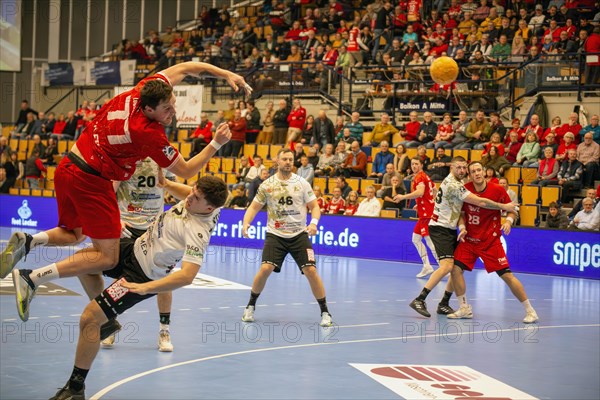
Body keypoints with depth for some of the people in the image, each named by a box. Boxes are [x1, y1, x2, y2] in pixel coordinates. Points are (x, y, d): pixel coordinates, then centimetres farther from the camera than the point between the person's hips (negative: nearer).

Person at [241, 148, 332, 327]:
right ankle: (250, 307, 6)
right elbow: (254, 207, 8)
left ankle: (325, 313, 2)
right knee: (265, 269, -17)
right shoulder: (267, 185, 0)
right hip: (275, 235, 0)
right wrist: (246, 223, -10)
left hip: (299, 234, 0)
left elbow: (314, 206, 4)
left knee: (311, 271, -11)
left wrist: (313, 222, -16)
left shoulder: (302, 183, 0)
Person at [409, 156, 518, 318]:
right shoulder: (453, 185, -19)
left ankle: (444, 304, 12)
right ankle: (419, 300, -24)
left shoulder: (457, 182, 13)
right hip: (440, 228, -10)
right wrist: (504, 207, -13)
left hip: (449, 229, 10)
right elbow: (479, 202, -20)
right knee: (447, 265, -22)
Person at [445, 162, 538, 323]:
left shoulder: (497, 190, -10)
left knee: (507, 275, -8)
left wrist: (509, 221, -20)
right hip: (469, 239, 3)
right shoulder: (465, 190, -4)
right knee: (455, 269, -12)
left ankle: (530, 311, 4)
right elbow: (461, 213, 7)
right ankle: (465, 309, 6)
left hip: (491, 241, -3)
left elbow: (512, 210, 0)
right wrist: (462, 228, -11)